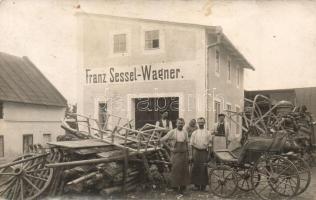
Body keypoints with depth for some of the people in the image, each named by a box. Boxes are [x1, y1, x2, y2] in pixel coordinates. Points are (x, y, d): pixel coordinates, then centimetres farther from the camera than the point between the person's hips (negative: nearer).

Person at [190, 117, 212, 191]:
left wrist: (209, 154, 3)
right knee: (196, 168, 1)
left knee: (204, 168, -1)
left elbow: (210, 143, 7)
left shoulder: (207, 133, 5)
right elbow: (192, 144, 8)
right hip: (196, 151, 1)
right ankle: (197, 184, 11)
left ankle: (203, 185, 7)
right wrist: (192, 154, 3)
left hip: (204, 151, 0)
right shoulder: (194, 133, 6)